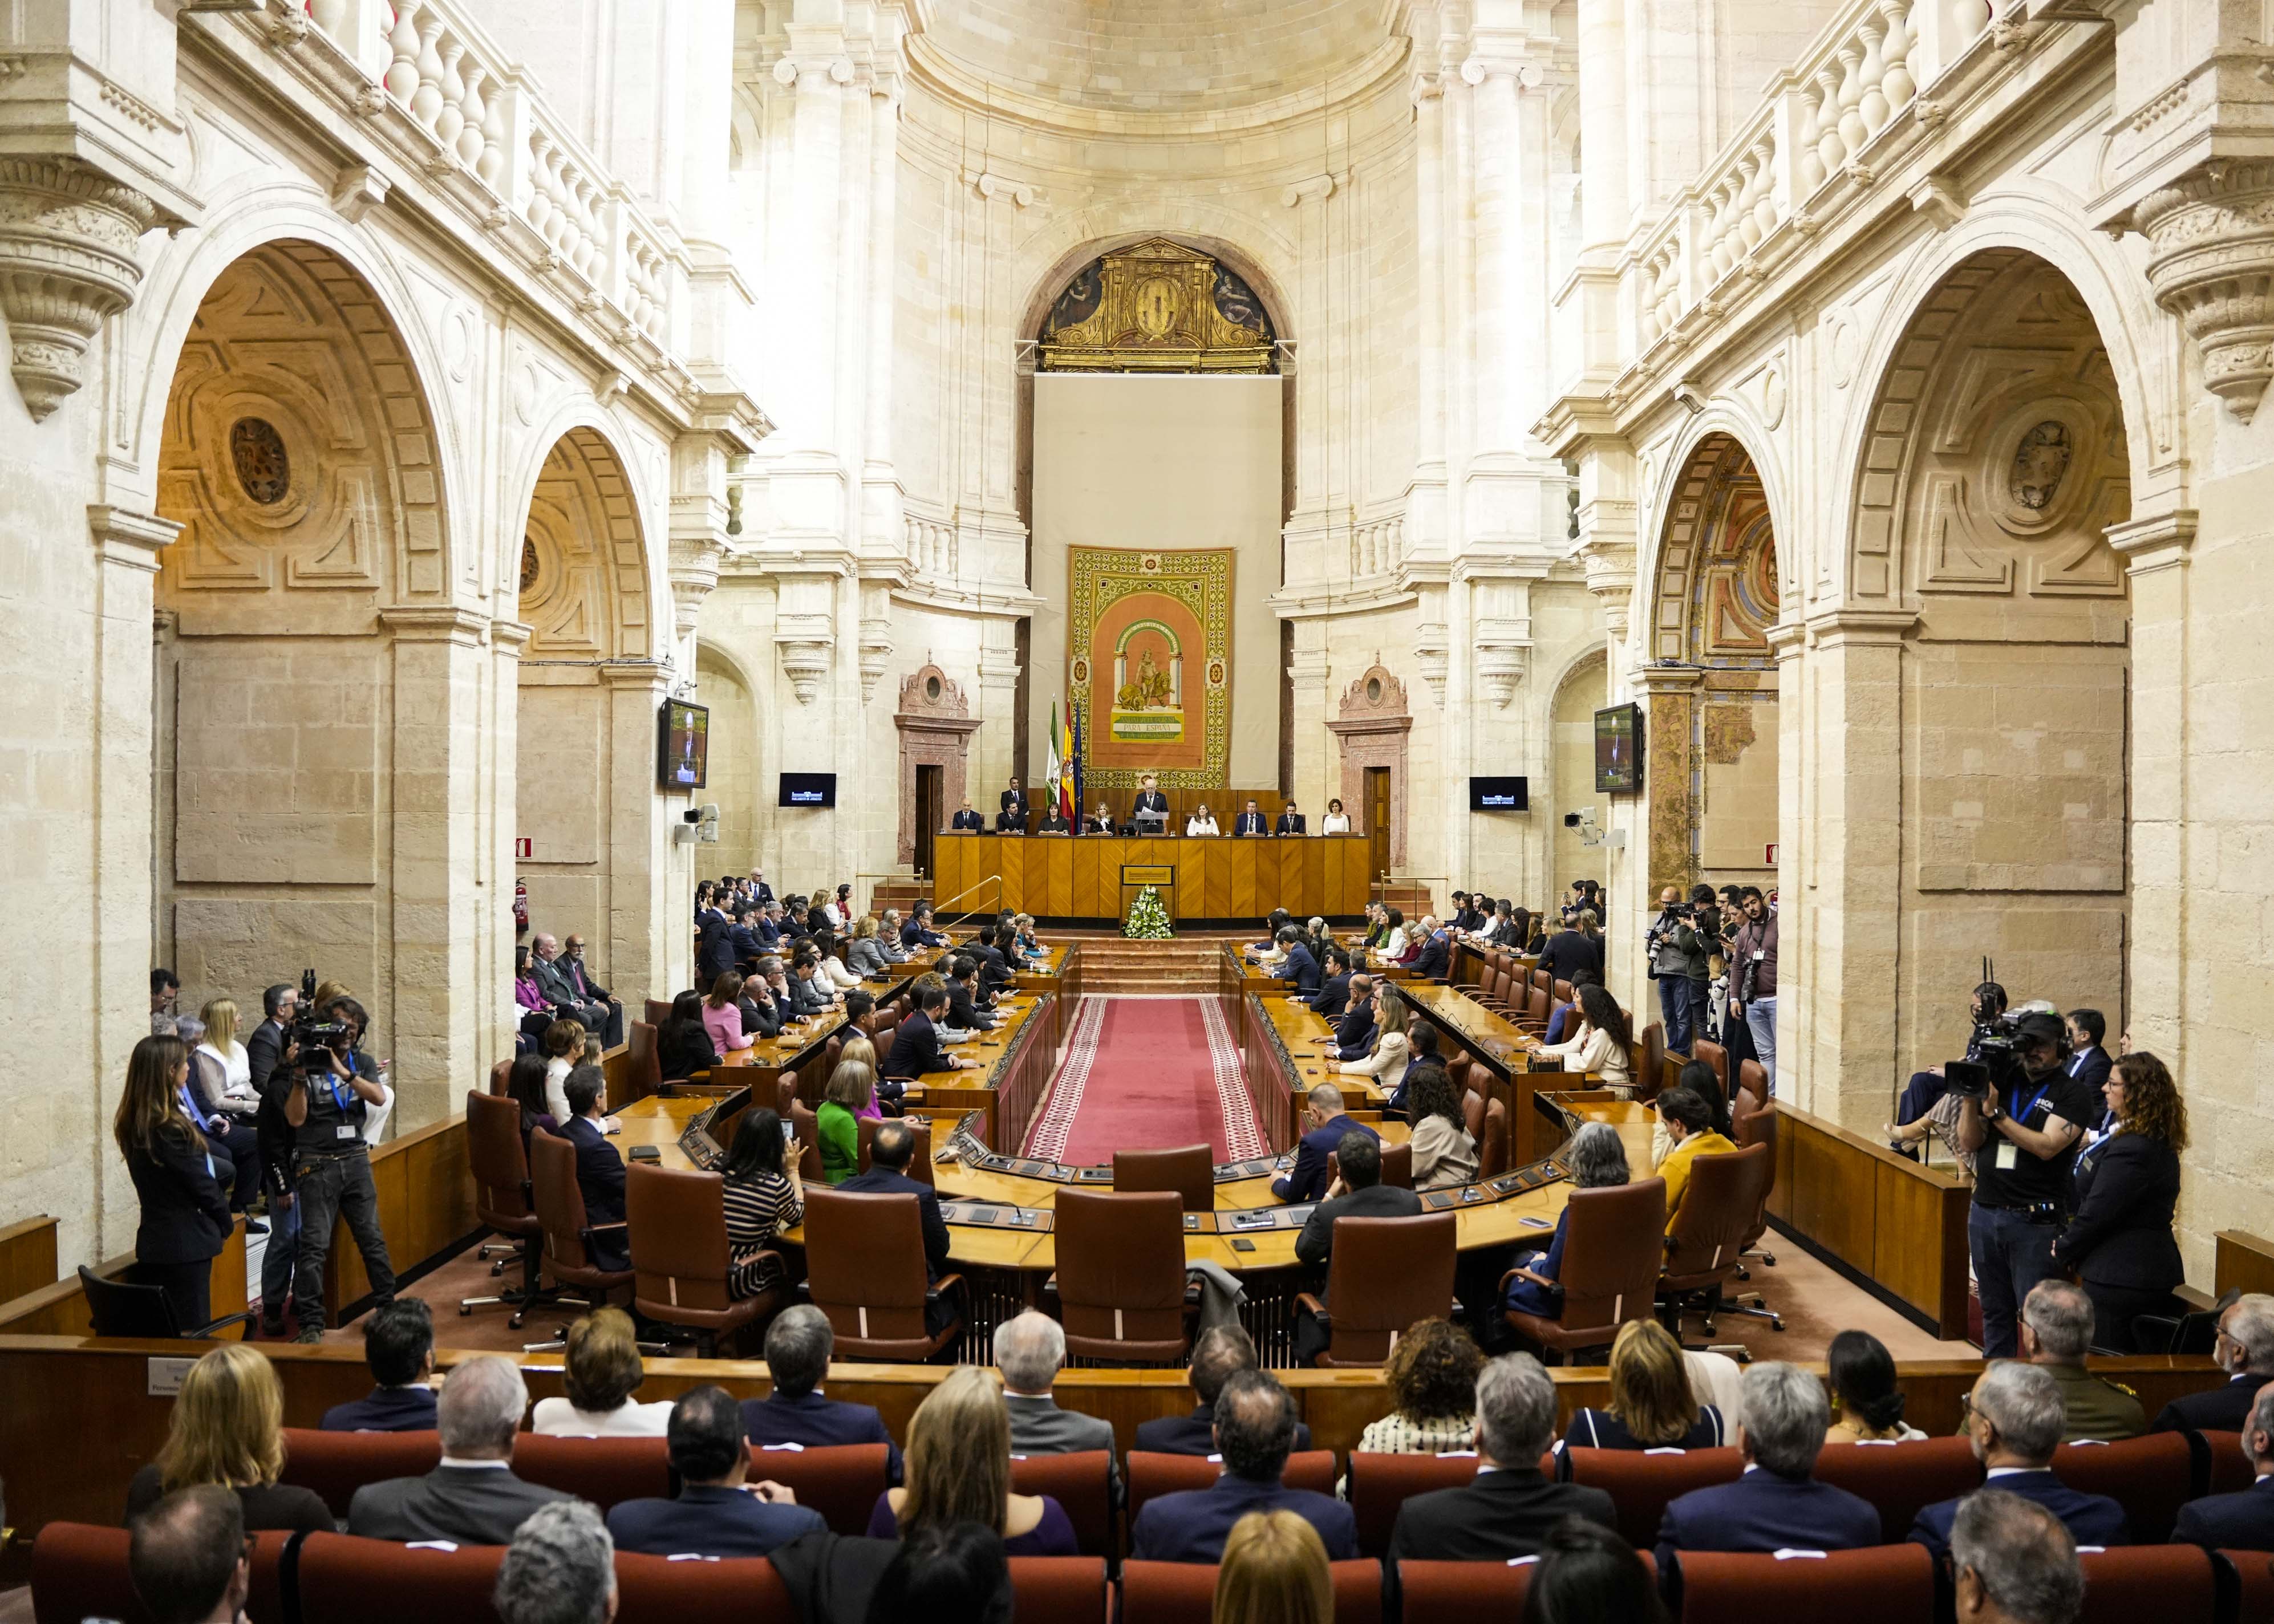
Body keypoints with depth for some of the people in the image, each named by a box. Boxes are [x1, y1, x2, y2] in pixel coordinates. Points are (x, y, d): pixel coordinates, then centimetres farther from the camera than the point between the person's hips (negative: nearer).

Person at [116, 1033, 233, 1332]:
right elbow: (202, 1184, -15)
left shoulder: (133, 1124, 5)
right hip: (186, 1244, -9)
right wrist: (225, 1225, 0)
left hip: (154, 1241, 9)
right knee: (189, 1335, -1)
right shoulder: (170, 1129, -22)